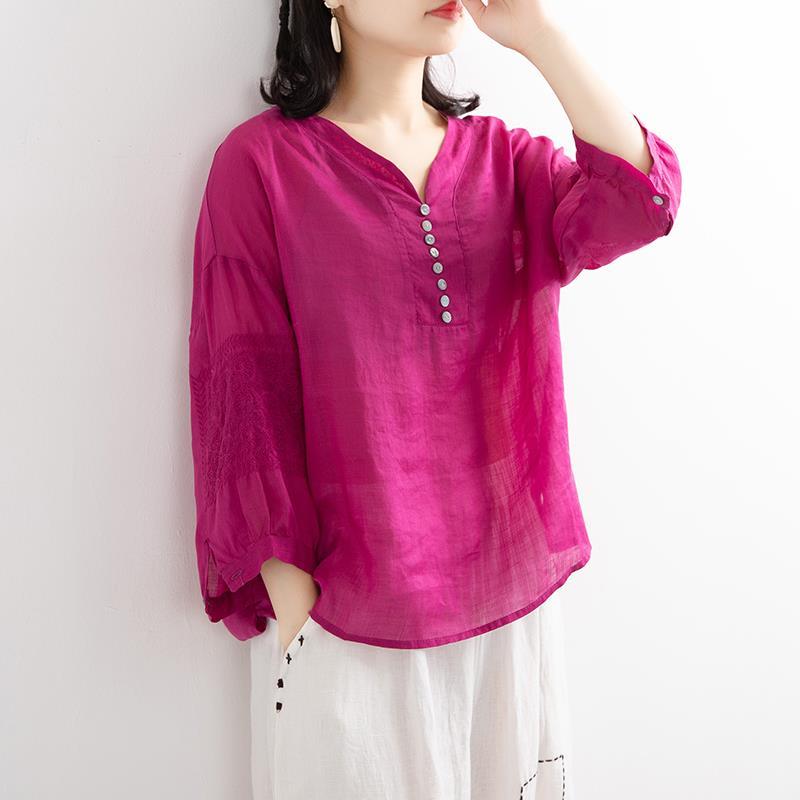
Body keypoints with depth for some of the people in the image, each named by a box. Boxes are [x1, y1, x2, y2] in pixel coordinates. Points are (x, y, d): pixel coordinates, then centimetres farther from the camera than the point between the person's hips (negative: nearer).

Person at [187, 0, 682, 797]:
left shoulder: (502, 156, 6)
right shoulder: (262, 161, -6)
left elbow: (635, 204, -11)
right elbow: (244, 393, -8)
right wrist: (290, 597, -11)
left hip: (508, 581, 4)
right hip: (353, 599, -3)